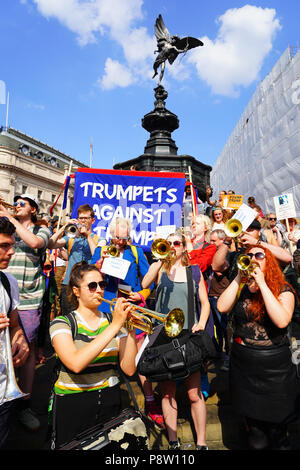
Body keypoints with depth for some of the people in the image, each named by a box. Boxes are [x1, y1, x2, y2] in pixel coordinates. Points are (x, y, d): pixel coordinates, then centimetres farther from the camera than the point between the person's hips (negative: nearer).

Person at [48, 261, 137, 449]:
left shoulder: (115, 320, -2)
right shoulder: (62, 323, -11)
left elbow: (129, 369, -9)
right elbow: (76, 364, -29)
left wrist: (131, 329, -21)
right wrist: (114, 326, -31)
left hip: (110, 402, 3)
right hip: (73, 404, -3)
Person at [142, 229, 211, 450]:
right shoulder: (159, 268, 4)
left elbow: (205, 302, 10)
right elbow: (144, 285, -16)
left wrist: (201, 323, -6)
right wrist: (160, 259, -18)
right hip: (164, 335, 0)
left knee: (194, 393, 5)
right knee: (168, 392, 11)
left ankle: (201, 443, 22)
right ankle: (173, 441, 28)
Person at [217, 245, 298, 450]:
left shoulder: (283, 290, -6)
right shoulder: (241, 288, 3)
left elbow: (282, 321, -24)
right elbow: (222, 307, -15)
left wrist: (262, 284, -23)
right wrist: (239, 277, -14)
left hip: (274, 367, -2)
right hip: (243, 365, 3)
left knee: (276, 426, 14)